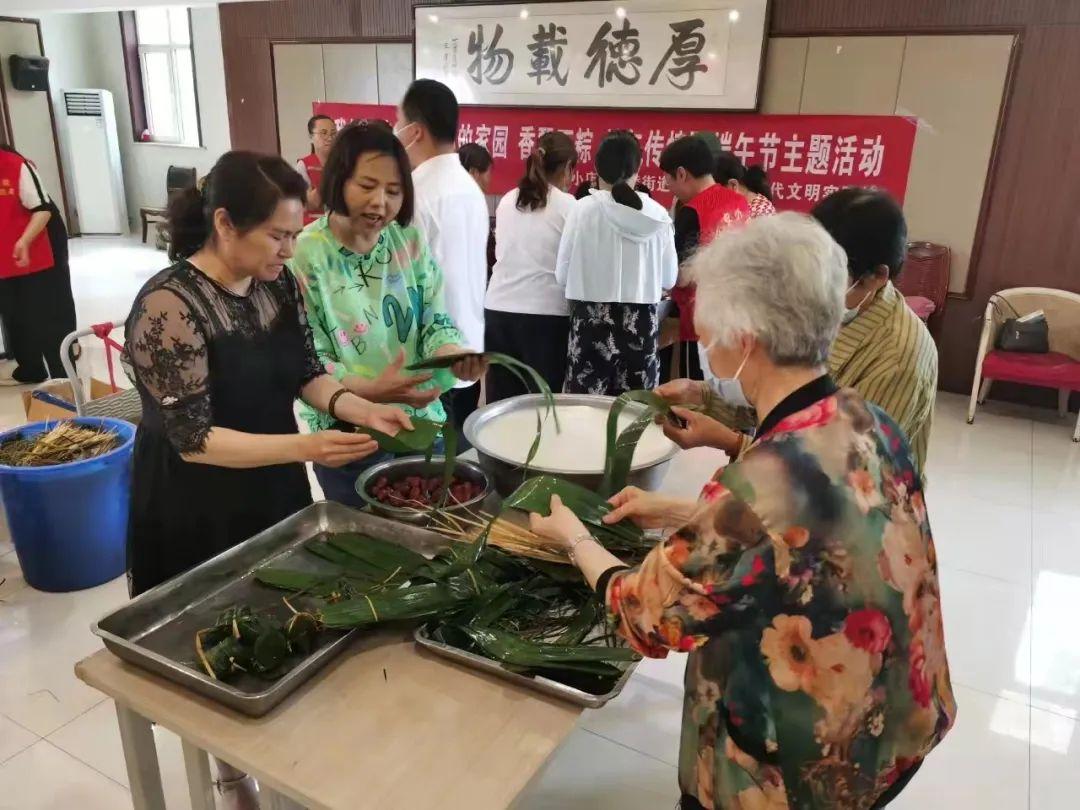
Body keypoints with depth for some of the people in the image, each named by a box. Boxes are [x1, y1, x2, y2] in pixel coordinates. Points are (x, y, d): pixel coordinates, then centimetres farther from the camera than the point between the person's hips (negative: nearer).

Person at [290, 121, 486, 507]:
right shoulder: (304, 255, -13)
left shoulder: (409, 240, 0)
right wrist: (372, 391, -31)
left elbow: (434, 322, 0)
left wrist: (454, 355, -22)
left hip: (421, 423, 4)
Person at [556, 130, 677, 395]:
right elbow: (669, 279, 9)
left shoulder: (584, 208, -6)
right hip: (641, 323, 2)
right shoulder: (657, 214, 0)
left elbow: (562, 275, -1)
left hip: (592, 322, -2)